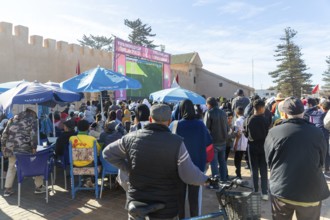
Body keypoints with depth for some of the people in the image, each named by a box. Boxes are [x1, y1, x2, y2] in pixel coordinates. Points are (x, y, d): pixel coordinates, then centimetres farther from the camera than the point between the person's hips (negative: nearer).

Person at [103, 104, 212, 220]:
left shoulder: (132, 137, -7)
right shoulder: (176, 142, -17)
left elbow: (107, 153, 5)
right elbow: (190, 176, -16)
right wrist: (206, 179, 4)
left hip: (136, 204, 3)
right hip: (165, 209, -2)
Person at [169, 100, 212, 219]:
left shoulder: (175, 125, -14)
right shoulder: (200, 125, -9)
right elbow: (208, 143, -1)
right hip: (197, 166, 1)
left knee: (180, 197, 14)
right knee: (194, 197, 15)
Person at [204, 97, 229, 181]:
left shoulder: (209, 113, -13)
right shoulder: (223, 113, 6)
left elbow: (206, 128, -15)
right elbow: (227, 128, 10)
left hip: (213, 142, -6)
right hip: (223, 141, 6)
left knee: (214, 162, 1)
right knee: (222, 161, 16)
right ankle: (223, 179, 25)